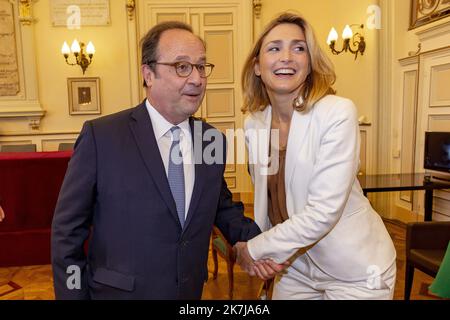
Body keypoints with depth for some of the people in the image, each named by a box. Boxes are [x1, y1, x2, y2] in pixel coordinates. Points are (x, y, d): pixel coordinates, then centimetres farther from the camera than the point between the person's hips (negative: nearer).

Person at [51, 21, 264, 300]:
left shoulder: (214, 141, -2)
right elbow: (68, 230, -9)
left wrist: (255, 243, -6)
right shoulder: (101, 136, -14)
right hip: (118, 291, -4)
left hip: (191, 292, 5)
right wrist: (73, 294, -8)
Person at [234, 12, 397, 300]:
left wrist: (254, 249, -17)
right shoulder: (254, 124, -4)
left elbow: (323, 212, -25)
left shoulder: (338, 113, -22)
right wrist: (261, 252, 0)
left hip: (354, 270, -4)